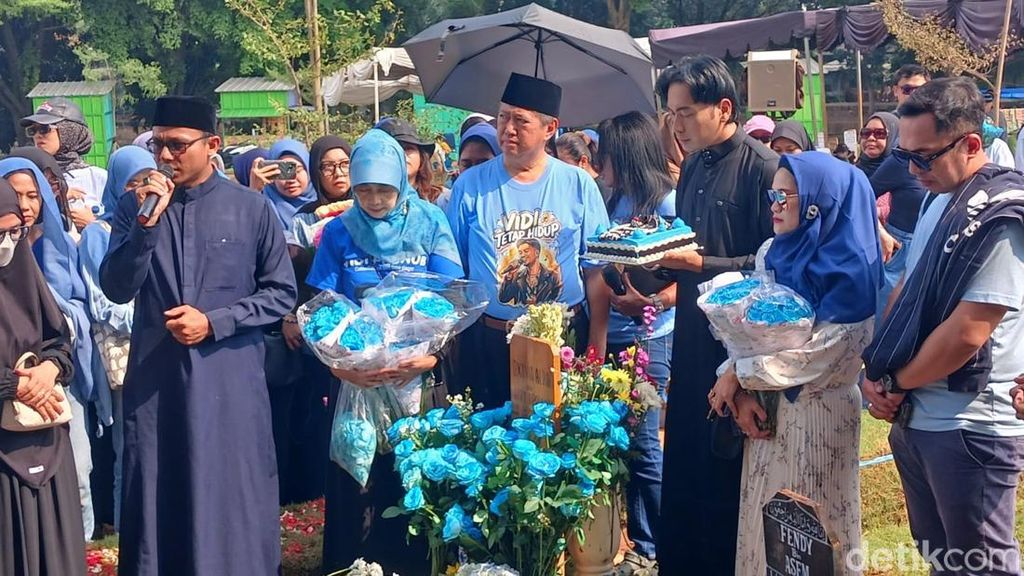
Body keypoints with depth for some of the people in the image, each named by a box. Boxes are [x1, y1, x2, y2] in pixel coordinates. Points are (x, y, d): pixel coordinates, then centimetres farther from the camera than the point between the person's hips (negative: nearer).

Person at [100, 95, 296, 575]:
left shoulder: (251, 209, -2)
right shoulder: (136, 205, 3)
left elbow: (280, 293, 0)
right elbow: (117, 290, -5)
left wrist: (214, 322, -12)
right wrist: (147, 222, -17)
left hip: (230, 380, -2)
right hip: (155, 379, 2)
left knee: (234, 498, 7)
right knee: (158, 499, 9)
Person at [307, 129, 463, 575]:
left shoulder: (429, 223, 0)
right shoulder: (339, 232, 2)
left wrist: (431, 355, -19)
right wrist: (338, 362, -16)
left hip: (417, 377, 0)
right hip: (355, 378, 0)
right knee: (353, 483, 3)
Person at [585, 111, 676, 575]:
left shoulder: (670, 202, -9)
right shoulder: (617, 204, 11)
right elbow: (604, 279, 10)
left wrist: (654, 303, -27)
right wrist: (597, 343, 5)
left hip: (651, 337, -7)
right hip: (614, 337, 7)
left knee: (642, 443, -6)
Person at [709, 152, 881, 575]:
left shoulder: (850, 269, -14)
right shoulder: (773, 253, 8)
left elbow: (823, 350, -20)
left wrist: (739, 373, -15)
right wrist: (741, 390, -12)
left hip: (818, 412, -6)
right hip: (767, 406, 6)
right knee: (765, 516, 12)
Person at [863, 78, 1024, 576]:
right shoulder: (939, 201, 10)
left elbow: (967, 332, -22)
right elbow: (905, 292, 14)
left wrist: (895, 383, -9)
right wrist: (876, 372, 1)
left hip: (967, 428, -8)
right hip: (913, 418, 8)